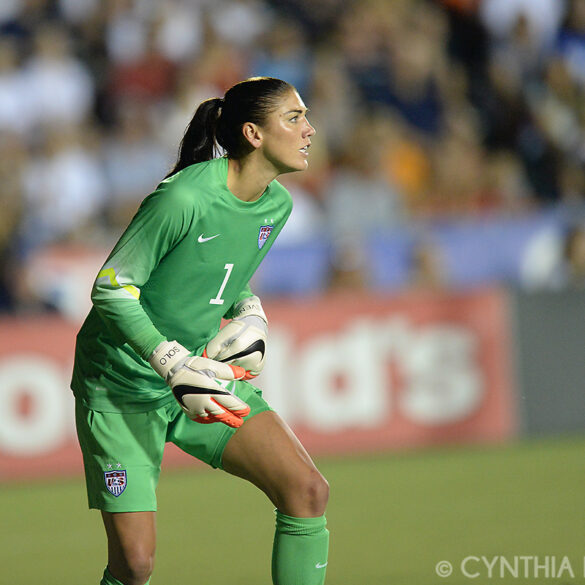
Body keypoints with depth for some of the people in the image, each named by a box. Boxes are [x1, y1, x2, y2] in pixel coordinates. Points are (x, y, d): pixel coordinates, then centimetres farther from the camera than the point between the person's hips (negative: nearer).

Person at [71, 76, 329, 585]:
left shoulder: (277, 204, 1)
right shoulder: (184, 199, -23)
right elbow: (112, 289, -19)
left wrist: (250, 313, -3)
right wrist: (174, 364, -28)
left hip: (202, 372, 7)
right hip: (121, 386, -7)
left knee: (308, 492, -11)